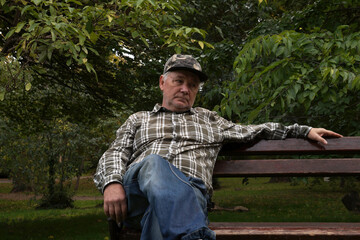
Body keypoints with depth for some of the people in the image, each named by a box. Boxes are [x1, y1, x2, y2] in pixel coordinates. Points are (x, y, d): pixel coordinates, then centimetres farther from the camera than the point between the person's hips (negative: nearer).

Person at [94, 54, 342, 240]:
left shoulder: (208, 119, 34)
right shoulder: (138, 119, 29)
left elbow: (252, 131, 34)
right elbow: (115, 154, 15)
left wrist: (304, 130, 27)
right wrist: (112, 183, -9)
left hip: (190, 192, 1)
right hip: (137, 188, -1)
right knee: (153, 163, -40)